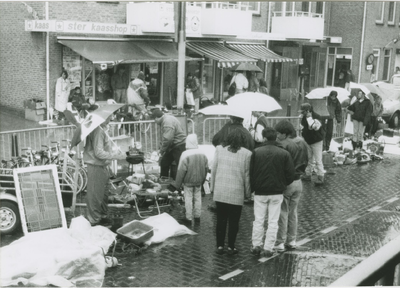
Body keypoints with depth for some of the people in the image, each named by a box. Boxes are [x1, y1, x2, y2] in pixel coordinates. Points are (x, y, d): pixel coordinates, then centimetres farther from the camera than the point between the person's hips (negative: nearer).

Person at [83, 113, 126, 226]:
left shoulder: (103, 129, 10)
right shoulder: (98, 130, -22)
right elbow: (99, 153, -25)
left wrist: (115, 153, 6)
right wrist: (116, 156, -19)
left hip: (103, 167, 10)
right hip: (96, 167, -10)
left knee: (103, 193, 20)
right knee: (96, 194, 1)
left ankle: (102, 216, 33)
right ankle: (94, 220, 11)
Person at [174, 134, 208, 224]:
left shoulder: (185, 154, -18)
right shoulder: (202, 154, -2)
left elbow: (181, 171, -16)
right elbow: (206, 168, 7)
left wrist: (177, 184, -7)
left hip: (188, 182, -4)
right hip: (199, 182, 4)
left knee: (188, 199, 4)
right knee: (198, 198, 14)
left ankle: (189, 218, 10)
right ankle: (197, 216, 21)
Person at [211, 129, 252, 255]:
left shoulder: (219, 149, -2)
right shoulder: (246, 153, -8)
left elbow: (213, 170, 2)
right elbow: (246, 175, -4)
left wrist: (212, 187, 12)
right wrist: (247, 193, 7)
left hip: (220, 192, 2)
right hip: (236, 193, -2)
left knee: (221, 220, 13)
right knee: (233, 221, 10)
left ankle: (220, 246, 17)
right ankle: (231, 247, 14)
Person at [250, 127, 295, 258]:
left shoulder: (256, 152, -5)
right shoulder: (284, 154, -6)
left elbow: (251, 172, -2)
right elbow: (290, 174, -4)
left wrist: (252, 188, 9)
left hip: (260, 192, 0)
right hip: (277, 193, 0)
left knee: (258, 220, 12)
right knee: (273, 222, 6)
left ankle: (256, 245, 13)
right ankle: (268, 248, 7)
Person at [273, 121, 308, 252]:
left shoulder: (283, 145, -22)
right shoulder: (302, 142, 3)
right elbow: (306, 161, 12)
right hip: (298, 182, 7)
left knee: (282, 213, 2)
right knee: (293, 212, 17)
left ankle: (280, 243, 8)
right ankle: (291, 241, 24)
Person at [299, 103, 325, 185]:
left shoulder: (316, 117, -21)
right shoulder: (304, 117, 3)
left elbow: (315, 126, -39)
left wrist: (309, 117, -34)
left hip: (316, 141, -7)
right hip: (307, 141, 8)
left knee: (318, 160, -5)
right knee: (308, 159, 16)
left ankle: (320, 177, 1)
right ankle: (308, 175, 27)